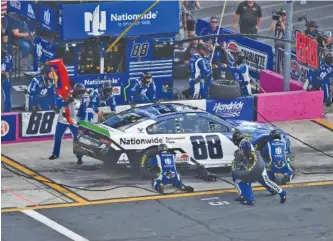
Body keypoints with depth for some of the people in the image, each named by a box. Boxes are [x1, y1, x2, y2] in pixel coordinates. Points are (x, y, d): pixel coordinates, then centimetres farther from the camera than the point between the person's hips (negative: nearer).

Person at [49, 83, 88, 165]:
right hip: (62, 120, 1)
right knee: (57, 137, 13)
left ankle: (79, 157, 0)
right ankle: (55, 153, 33)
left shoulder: (82, 99, -7)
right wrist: (67, 101, -38)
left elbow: (83, 112, 0)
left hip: (74, 122, -1)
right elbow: (58, 103, -23)